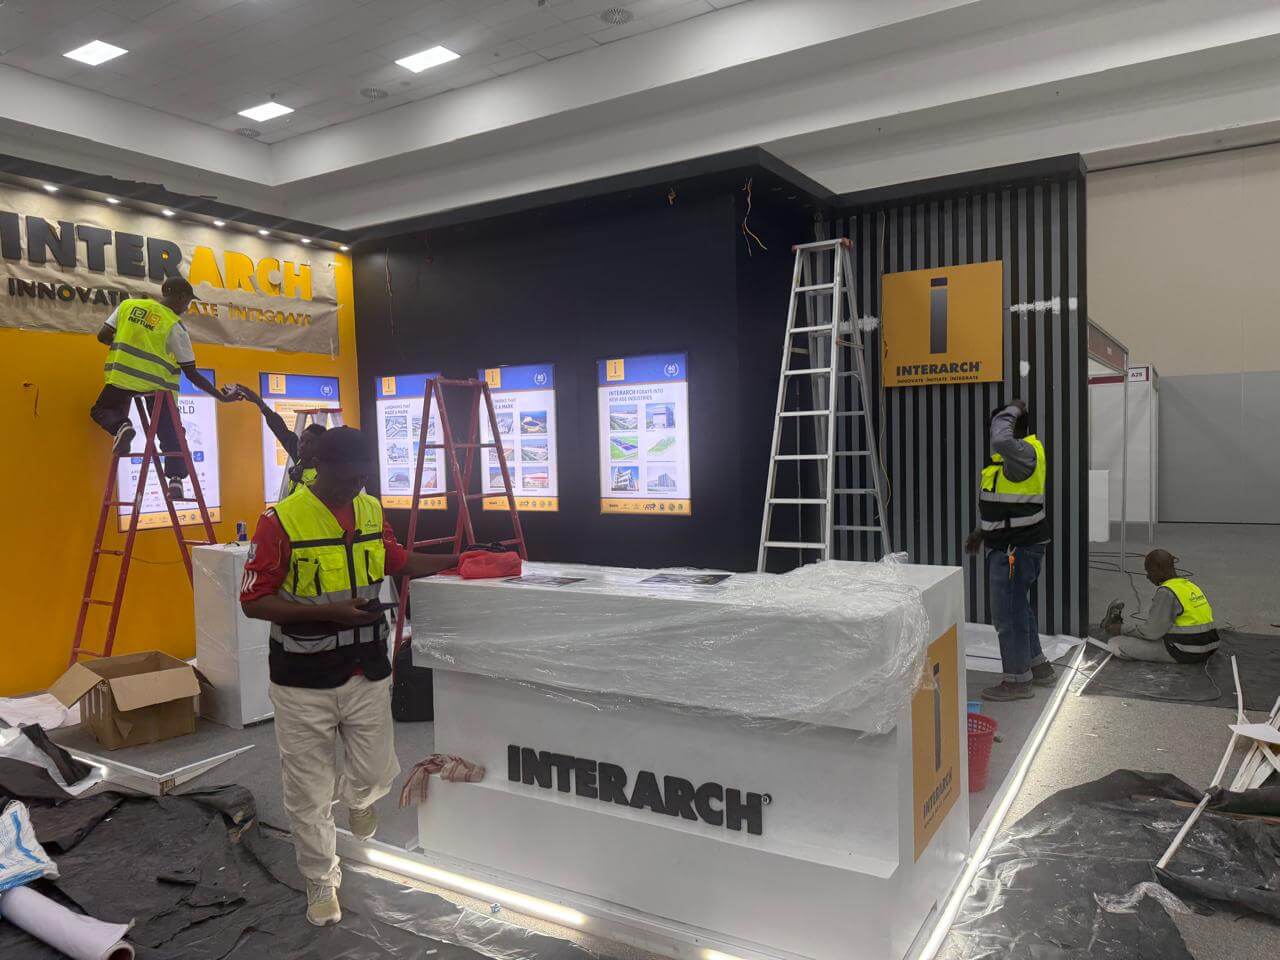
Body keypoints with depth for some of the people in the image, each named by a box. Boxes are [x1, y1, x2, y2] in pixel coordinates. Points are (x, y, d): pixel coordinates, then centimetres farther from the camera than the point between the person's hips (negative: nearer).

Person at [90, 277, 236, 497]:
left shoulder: (128, 304, 5)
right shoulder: (176, 327, -4)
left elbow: (103, 336, 5)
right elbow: (191, 374, -5)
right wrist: (221, 396, 3)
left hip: (122, 375, 2)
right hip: (157, 384, -2)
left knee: (101, 411, 26)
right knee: (170, 433, 17)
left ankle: (121, 426, -8)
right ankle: (175, 478, 4)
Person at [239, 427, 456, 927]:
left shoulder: (372, 510, 2)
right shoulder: (281, 520, -16)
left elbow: (399, 561, 15)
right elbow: (253, 601, -14)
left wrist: (458, 560, 5)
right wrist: (328, 612, -24)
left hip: (367, 674, 4)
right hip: (303, 682, -4)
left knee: (377, 775, 11)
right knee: (308, 793, 10)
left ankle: (353, 795, 47)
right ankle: (322, 882, 33)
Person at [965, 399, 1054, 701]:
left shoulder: (1025, 452, -18)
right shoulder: (1015, 454, 15)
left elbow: (1002, 440, -42)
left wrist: (1012, 411, -23)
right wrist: (982, 532, 22)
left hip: (1017, 548, -11)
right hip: (1009, 544, 11)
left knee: (1008, 613, -2)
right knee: (1019, 608, 21)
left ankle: (1018, 680, 10)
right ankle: (1039, 667, 35)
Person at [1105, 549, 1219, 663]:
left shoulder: (1166, 593, -17)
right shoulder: (1191, 586, 9)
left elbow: (1152, 631, -17)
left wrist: (1122, 629, -4)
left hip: (1183, 653, -9)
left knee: (1115, 644, -13)